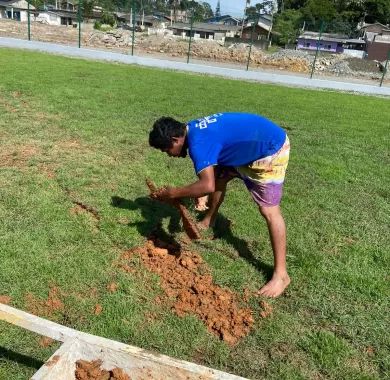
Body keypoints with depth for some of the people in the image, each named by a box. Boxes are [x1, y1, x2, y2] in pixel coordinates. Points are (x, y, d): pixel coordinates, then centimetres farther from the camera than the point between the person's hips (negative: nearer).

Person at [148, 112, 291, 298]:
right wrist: (199, 193, 1)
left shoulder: (198, 142, -28)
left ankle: (281, 275, -4)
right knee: (219, 176, 20)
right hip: (250, 146, 10)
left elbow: (207, 186, -37)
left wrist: (172, 193, -25)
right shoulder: (193, 129, 2)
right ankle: (208, 221, 44)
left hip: (271, 148, -10)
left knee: (268, 210, -11)